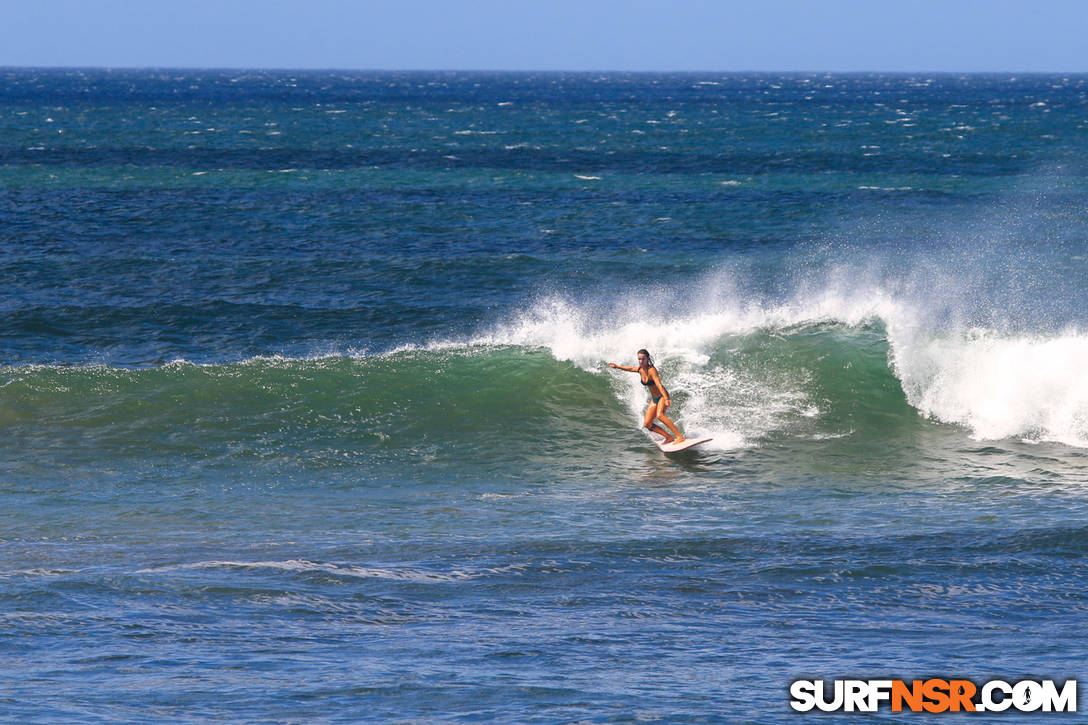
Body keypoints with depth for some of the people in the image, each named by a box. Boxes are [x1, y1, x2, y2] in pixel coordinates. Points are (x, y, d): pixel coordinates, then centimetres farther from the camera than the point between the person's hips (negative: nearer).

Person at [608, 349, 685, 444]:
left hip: (662, 396, -8)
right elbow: (630, 369, 22)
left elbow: (659, 384, -36)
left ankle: (680, 436, -34)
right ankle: (669, 437, 5)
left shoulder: (651, 370, -23)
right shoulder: (640, 369, -1)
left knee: (659, 415, -33)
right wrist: (617, 366, 35)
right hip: (654, 399, 8)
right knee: (647, 424, -2)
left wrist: (666, 399, -47)